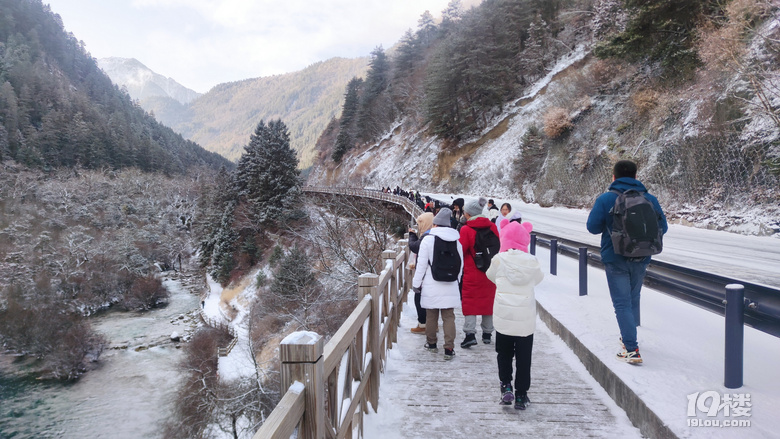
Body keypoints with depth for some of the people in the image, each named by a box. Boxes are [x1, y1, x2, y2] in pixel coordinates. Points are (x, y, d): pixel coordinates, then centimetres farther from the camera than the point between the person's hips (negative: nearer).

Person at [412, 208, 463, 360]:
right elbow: (460, 265, 11)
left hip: (431, 286, -2)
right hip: (451, 287, 3)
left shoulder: (428, 240, -9)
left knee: (431, 316, 13)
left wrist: (416, 283, 4)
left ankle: (431, 343, 27)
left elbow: (421, 265, -7)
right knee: (449, 317, 5)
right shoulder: (457, 240, 4)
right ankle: (449, 349, 2)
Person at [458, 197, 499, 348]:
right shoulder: (492, 227, 2)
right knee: (488, 300, 14)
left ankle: (470, 333, -6)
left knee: (469, 301, 3)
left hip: (471, 273, -4)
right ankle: (487, 333, 22)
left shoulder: (466, 229, -13)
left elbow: (460, 251, -11)